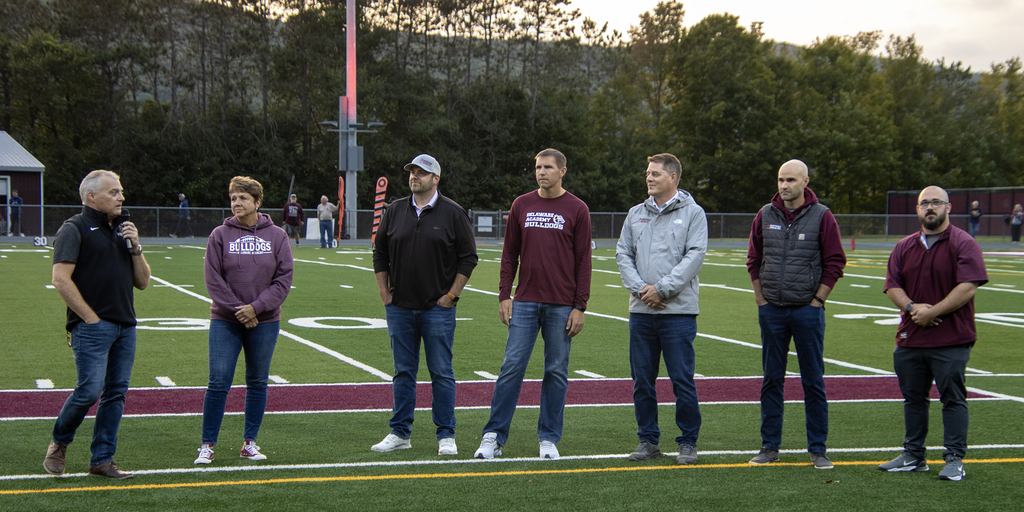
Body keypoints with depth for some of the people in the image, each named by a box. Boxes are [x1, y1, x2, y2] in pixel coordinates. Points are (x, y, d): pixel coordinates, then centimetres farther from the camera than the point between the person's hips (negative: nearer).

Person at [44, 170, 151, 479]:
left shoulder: (121, 230, 20)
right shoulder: (75, 229, -3)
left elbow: (142, 282, 18)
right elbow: (61, 279, -12)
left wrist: (135, 247, 3)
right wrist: (91, 318, -12)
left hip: (125, 326, 7)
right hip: (93, 327, -7)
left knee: (116, 393, 5)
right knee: (90, 390, -13)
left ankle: (102, 459, 11)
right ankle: (59, 443, 11)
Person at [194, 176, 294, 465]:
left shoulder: (277, 236, 2)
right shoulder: (220, 235, 0)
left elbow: (283, 280, -3)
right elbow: (213, 279, -4)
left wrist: (256, 307, -13)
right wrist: (237, 309, -13)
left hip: (265, 322, 1)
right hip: (225, 321, -1)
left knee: (258, 383, 9)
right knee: (218, 383, -5)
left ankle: (250, 442, 20)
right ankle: (207, 445, 3)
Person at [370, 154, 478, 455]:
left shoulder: (453, 213, -2)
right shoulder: (395, 211, 8)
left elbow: (468, 257, -1)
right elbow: (380, 253, 15)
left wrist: (451, 295, -5)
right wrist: (384, 293, 8)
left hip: (438, 308, -3)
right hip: (399, 307, 4)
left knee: (441, 373, 0)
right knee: (403, 372, 9)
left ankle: (446, 436, 6)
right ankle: (400, 433, 16)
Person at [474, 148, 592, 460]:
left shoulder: (577, 209, 1)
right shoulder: (522, 205, 8)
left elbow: (583, 261, -1)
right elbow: (510, 254, 11)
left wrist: (579, 307, -6)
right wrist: (504, 296, 2)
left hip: (561, 305, -2)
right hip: (525, 302, 2)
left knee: (556, 371, 4)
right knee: (512, 367, -1)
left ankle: (549, 439, 13)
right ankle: (494, 437, 4)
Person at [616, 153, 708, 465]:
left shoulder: (692, 213, 1)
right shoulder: (636, 214, 14)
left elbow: (695, 255, -8)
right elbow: (623, 254, 9)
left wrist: (663, 289, -14)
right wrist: (639, 288, -7)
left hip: (678, 310, -4)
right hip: (640, 311, 4)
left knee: (683, 380, -3)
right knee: (642, 381, 7)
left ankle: (688, 442, 7)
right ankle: (648, 440, 17)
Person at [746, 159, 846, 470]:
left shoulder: (821, 216, -3)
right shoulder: (766, 216, 5)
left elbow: (835, 263, -2)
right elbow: (754, 260, 12)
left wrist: (817, 301, -5)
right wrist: (761, 299, 5)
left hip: (808, 310, -3)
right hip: (772, 311, 3)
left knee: (813, 382, 2)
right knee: (772, 380, 8)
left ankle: (817, 449, 9)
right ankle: (770, 446, 15)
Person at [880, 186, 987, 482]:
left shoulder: (963, 244, -4)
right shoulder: (904, 247, 13)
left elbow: (968, 287, -13)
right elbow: (892, 286, 9)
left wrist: (932, 312, -16)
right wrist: (912, 307, -11)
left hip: (951, 341, -5)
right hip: (910, 339, 6)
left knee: (953, 399, -2)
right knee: (913, 399, 12)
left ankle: (955, 460, 4)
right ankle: (913, 456, 22)